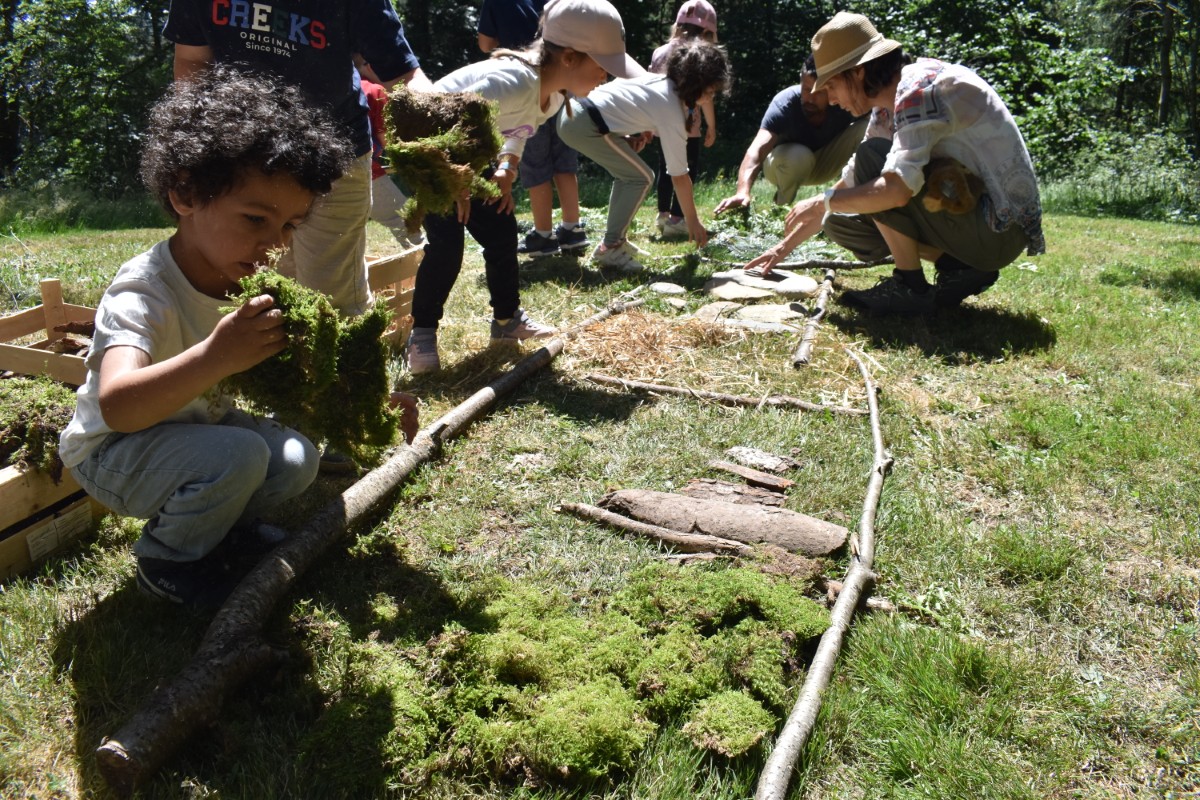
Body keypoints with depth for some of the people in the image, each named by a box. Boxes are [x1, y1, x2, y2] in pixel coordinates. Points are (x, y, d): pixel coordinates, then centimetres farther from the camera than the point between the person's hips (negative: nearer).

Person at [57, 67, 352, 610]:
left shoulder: (246, 278, -9)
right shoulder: (143, 294, -31)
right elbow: (117, 407, -48)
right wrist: (216, 357, -62)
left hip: (198, 424, 7)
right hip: (113, 451, -7)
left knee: (297, 461, -14)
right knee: (238, 455, -32)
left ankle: (218, 524, 16)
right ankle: (166, 562, -3)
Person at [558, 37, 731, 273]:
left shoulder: (662, 81, 11)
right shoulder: (672, 114, -12)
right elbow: (679, 176, -8)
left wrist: (641, 133, 11)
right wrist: (693, 222, 0)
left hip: (574, 110, 9)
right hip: (587, 125, -9)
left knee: (628, 172, 19)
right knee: (641, 177, -4)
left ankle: (616, 238, 23)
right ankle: (610, 248, -3)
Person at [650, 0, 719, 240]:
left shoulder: (660, 52, 9)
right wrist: (711, 126, -1)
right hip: (687, 125, -6)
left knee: (665, 168, 19)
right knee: (687, 170, 2)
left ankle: (663, 214, 26)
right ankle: (676, 219, -5)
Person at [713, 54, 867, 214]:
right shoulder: (785, 103, -35)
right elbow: (757, 149, -48)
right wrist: (742, 192, -63)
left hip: (824, 165, 2)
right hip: (784, 164, -2)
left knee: (865, 127, -22)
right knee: (797, 155, -37)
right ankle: (782, 207, -9)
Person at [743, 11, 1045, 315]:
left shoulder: (921, 87, -20)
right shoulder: (886, 113, 8)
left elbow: (897, 190, -32)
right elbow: (846, 189, 17)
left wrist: (822, 202, -16)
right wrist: (785, 246, 17)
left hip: (1000, 228, -9)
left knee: (872, 159, -18)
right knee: (841, 224, 9)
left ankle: (910, 287, -11)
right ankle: (959, 268, 4)